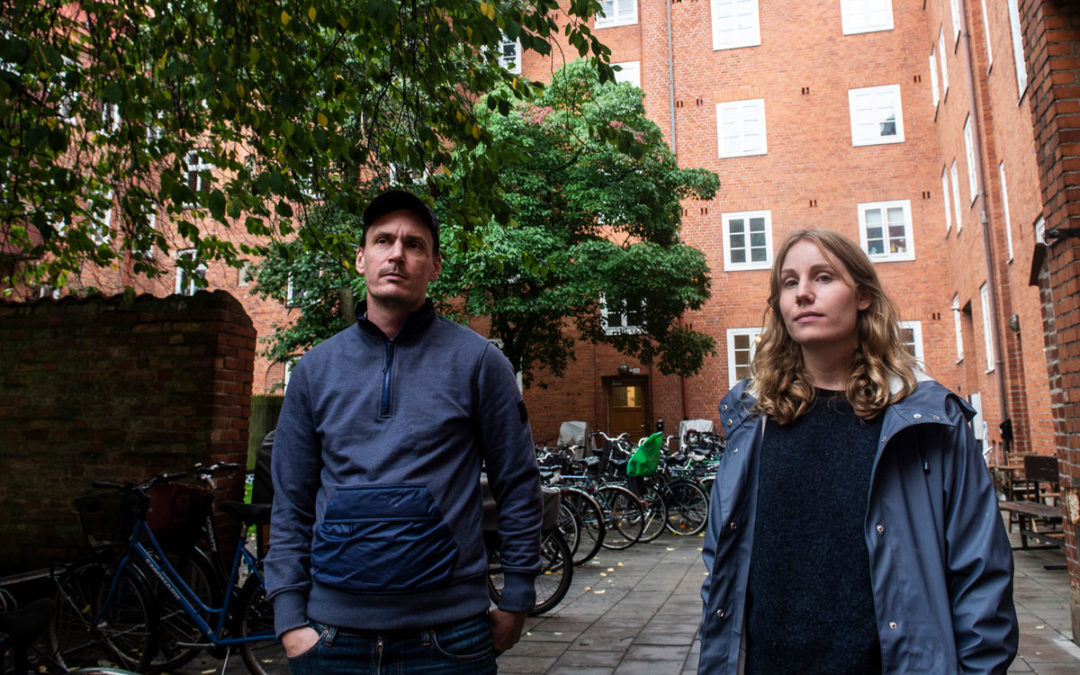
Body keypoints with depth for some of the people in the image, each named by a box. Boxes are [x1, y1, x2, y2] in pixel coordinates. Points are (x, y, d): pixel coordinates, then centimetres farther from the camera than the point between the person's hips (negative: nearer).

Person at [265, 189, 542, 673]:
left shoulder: (477, 361, -4)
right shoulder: (315, 369, 4)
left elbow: (519, 488, -1)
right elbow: (291, 505, 6)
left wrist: (516, 601, -2)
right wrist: (290, 619, -1)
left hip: (447, 634, -2)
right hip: (332, 632, 3)